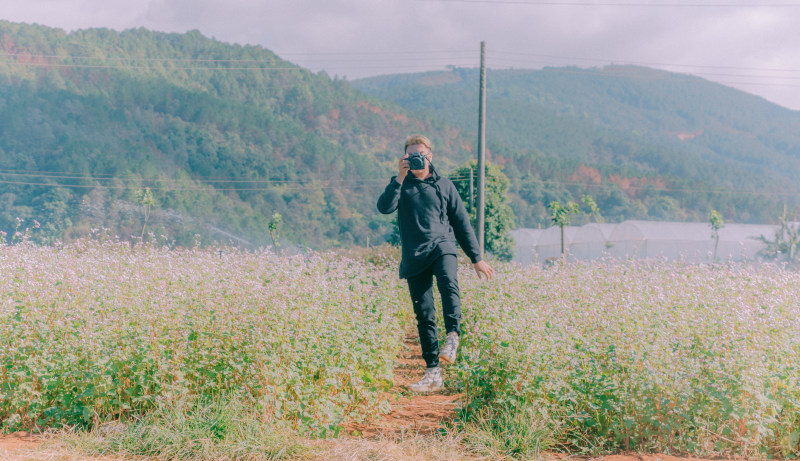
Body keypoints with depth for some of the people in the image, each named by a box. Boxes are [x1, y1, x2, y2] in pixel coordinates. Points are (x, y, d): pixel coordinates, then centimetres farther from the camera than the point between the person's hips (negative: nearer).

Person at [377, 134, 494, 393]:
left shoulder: (444, 185, 14)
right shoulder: (401, 185, 12)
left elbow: (461, 222, 16)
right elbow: (384, 207, -9)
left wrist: (476, 258, 13)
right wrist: (400, 177, -13)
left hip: (442, 246, 0)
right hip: (414, 256, 0)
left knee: (448, 284, -34)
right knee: (424, 315, -1)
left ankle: (452, 337, -41)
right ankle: (433, 374, 3)